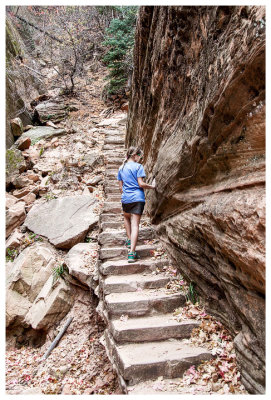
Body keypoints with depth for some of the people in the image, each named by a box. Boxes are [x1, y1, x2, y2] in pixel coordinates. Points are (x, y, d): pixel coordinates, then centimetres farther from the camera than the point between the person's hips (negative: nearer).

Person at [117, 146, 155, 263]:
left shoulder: (121, 168, 12)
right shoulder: (138, 166, -4)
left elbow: (120, 187, 13)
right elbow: (141, 184, -11)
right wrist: (152, 186, 3)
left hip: (126, 198, 4)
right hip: (138, 198, -4)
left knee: (126, 217, 32)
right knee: (135, 224, -5)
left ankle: (129, 240, 26)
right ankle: (132, 253, -9)